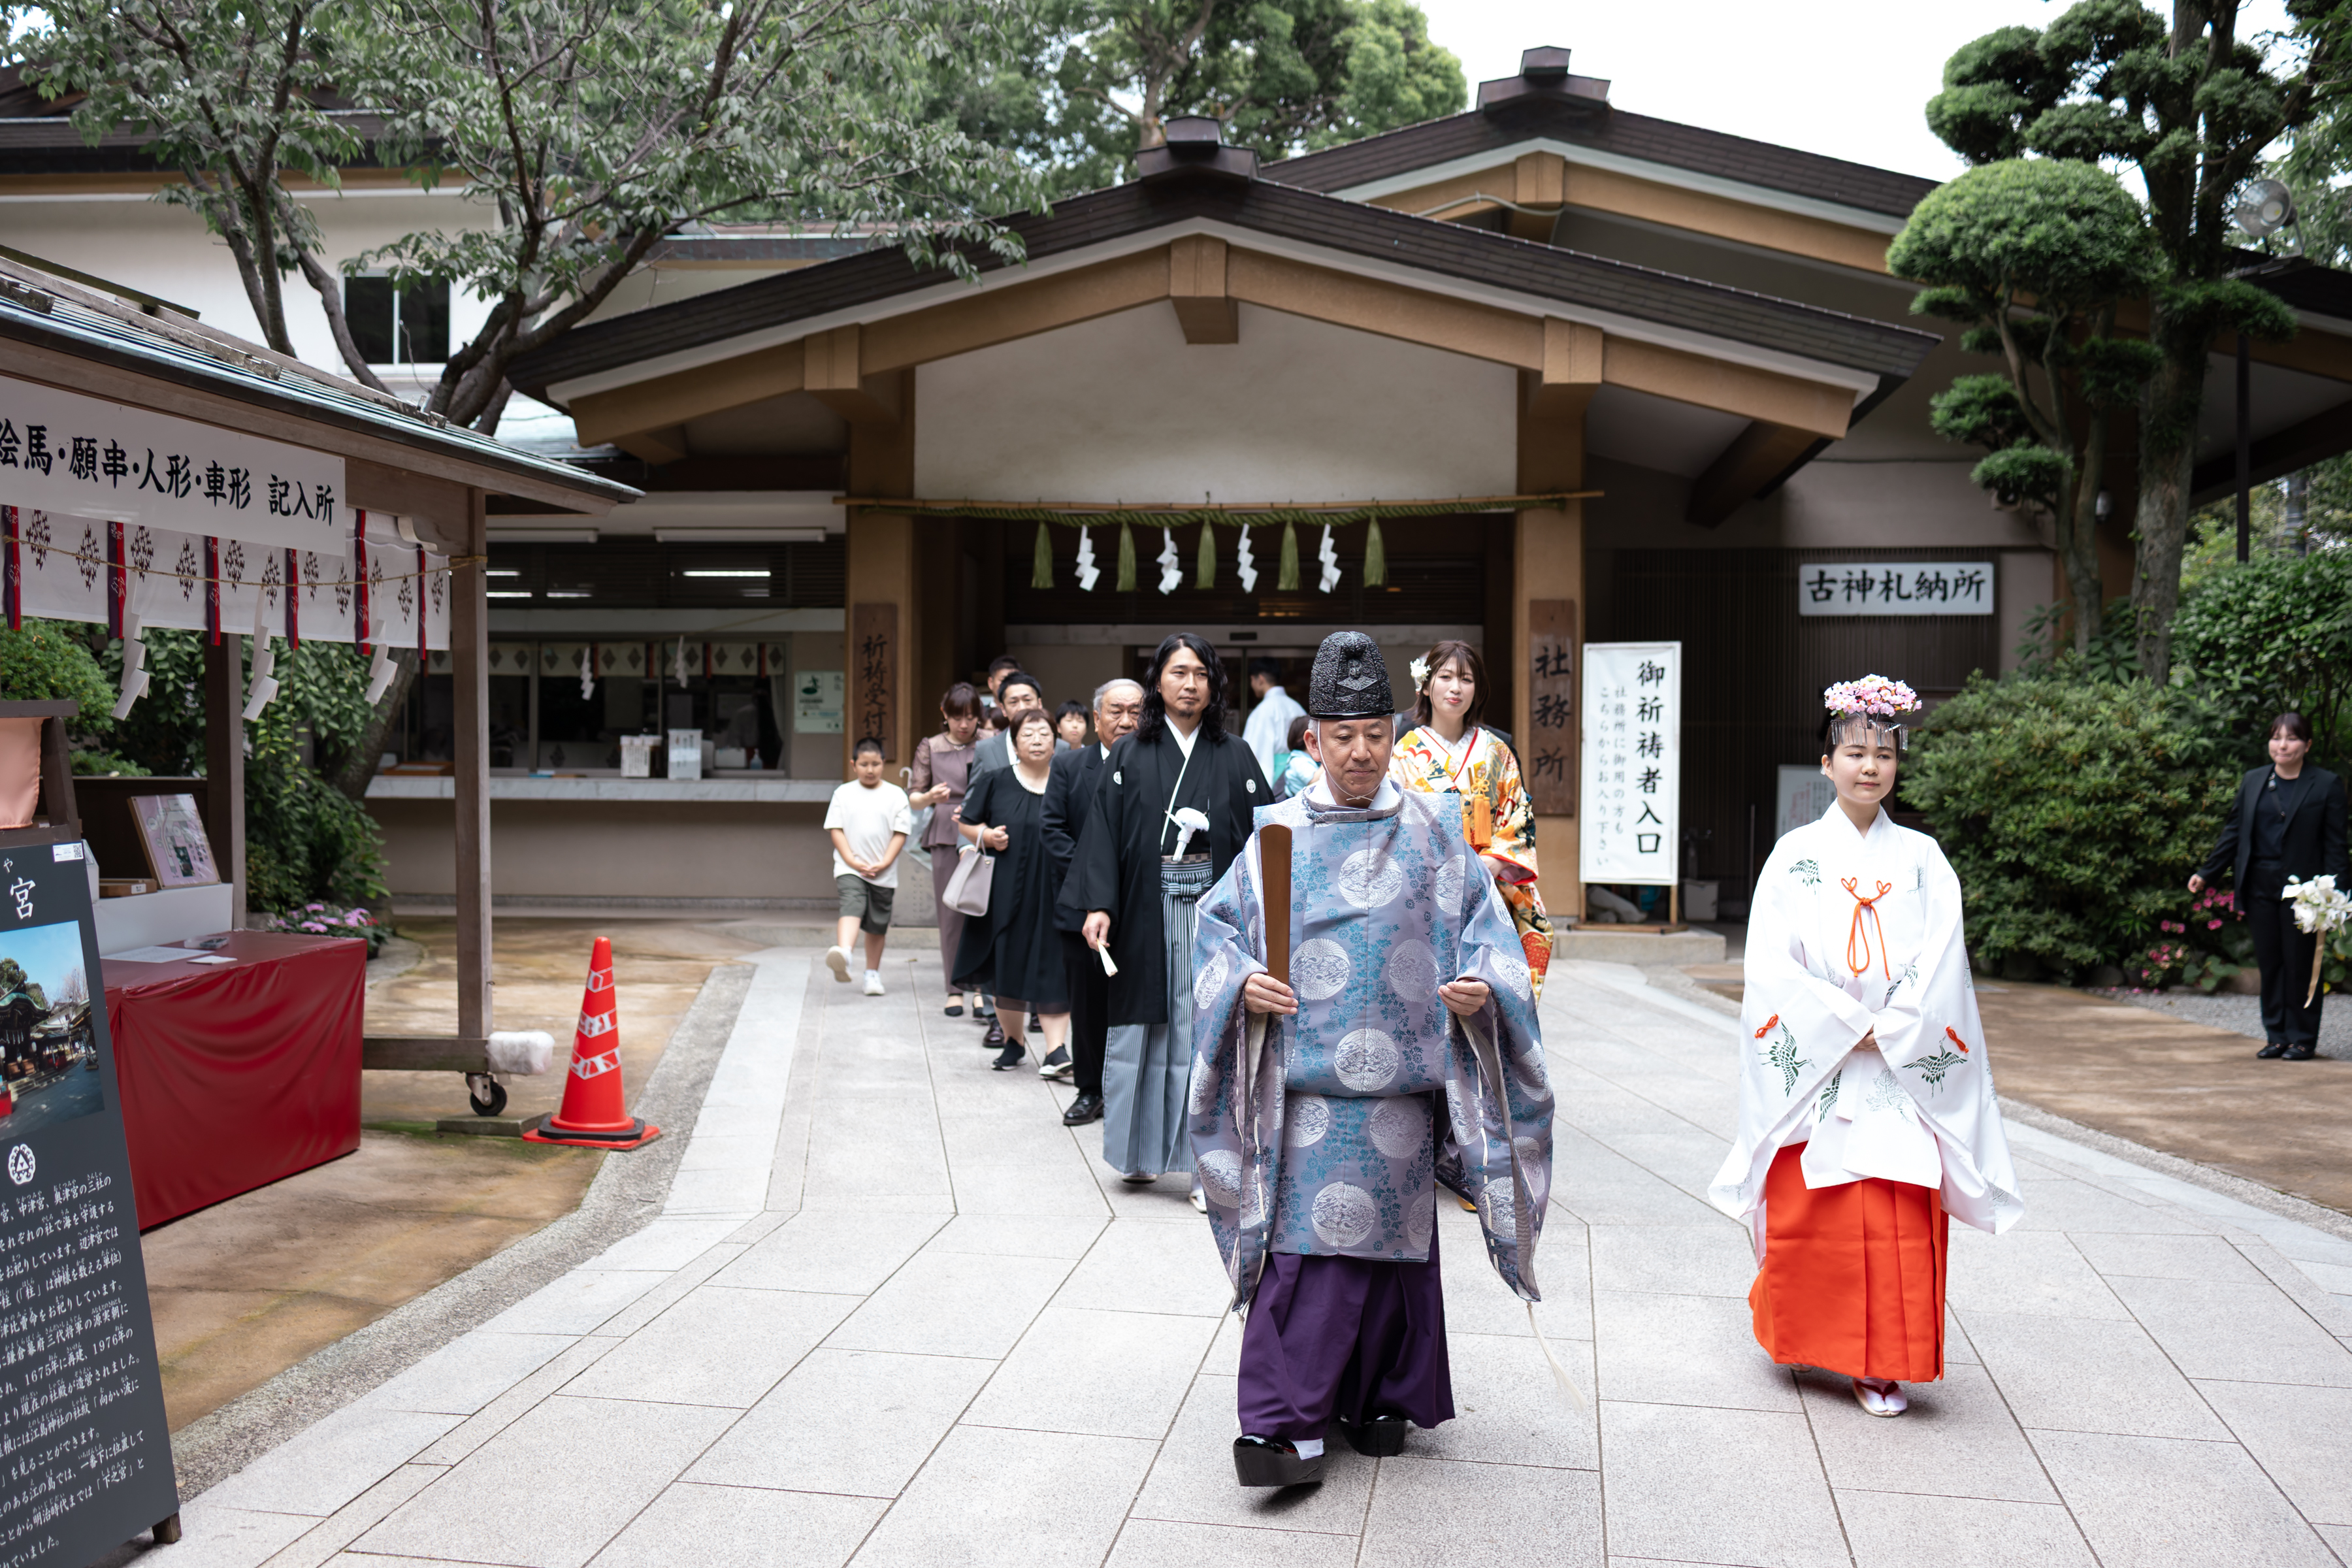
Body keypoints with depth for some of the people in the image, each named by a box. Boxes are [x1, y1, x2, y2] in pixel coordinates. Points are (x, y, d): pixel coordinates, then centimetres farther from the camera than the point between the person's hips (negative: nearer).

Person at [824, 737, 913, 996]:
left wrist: (884, 863, -10)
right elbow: (835, 829, 2)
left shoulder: (896, 795, 5)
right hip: (849, 869, -1)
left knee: (877, 925, 9)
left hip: (884, 874, 2)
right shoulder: (843, 793, 6)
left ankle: (873, 974, 23)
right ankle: (843, 956, -46)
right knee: (852, 907, -25)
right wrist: (853, 861, -10)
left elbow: (900, 833, 2)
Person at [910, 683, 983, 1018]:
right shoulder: (930, 748, 8)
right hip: (947, 837, 1)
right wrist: (929, 797, -14)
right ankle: (955, 988, 10)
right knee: (951, 913, 1)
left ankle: (981, 986, 1)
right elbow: (914, 799, 9)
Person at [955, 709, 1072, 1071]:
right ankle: (1013, 1041, 21)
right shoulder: (996, 782, 4)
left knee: (1053, 968, -5)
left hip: (1055, 891, 0)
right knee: (1009, 966, 5)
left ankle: (1056, 1048, -5)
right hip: (1008, 891, 1)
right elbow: (965, 823, 12)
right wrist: (986, 835, -8)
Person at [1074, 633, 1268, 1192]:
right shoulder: (1130, 755, 6)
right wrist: (1099, 905, -10)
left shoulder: (1234, 757, 7)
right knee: (1146, 1027, 5)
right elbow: (1105, 831, 0)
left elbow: (1262, 833, 2)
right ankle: (1142, 1150, 17)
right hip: (1147, 913, 0)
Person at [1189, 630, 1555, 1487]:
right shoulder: (1280, 832, 6)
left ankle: (1383, 1399, 24)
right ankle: (1289, 1424, -4)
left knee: (1391, 1236, 8)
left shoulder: (1432, 830, 7)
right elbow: (1219, 926, 9)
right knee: (1307, 1237, -7)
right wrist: (1244, 983, -10)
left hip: (1402, 1080, 1)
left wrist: (1481, 986, -11)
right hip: (1308, 1079, -1)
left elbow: (1484, 926, 8)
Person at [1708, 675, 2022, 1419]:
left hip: (1901, 1072, 1)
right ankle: (1802, 1339, 25)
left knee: (1897, 1220, -1)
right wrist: (1848, 1023, -12)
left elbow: (1941, 965, 0)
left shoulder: (1922, 860, 7)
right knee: (1808, 1216, 4)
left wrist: (1888, 1031, -12)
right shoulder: (1795, 856, 2)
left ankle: (1881, 1363, 8)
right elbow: (1772, 965, -5)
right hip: (1813, 1067, -1)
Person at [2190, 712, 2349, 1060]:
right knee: (2269, 963, 7)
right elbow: (2233, 832, 13)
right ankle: (2277, 1036, 16)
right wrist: (2206, 873, 7)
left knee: (2300, 963, 0)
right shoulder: (2252, 782, 11)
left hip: (2301, 888, -4)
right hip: (2261, 887, 4)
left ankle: (2302, 1039, 10)